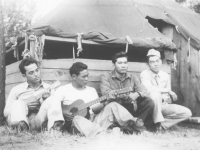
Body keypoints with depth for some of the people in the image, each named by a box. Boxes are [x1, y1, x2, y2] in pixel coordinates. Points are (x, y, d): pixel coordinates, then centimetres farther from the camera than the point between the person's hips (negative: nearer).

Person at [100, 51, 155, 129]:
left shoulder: (133, 77, 11)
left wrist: (136, 94, -27)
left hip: (131, 107, 4)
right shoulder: (106, 76, 0)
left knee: (149, 102, -17)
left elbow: (145, 92, -2)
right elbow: (106, 93, -19)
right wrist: (127, 95, -22)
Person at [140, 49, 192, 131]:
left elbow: (169, 98, 8)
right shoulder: (144, 74, -9)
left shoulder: (165, 76, 7)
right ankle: (158, 122, -23)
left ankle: (161, 124, -10)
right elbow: (149, 89, -28)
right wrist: (167, 90, -18)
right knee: (155, 94, -37)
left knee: (187, 113, -10)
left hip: (163, 105, 5)